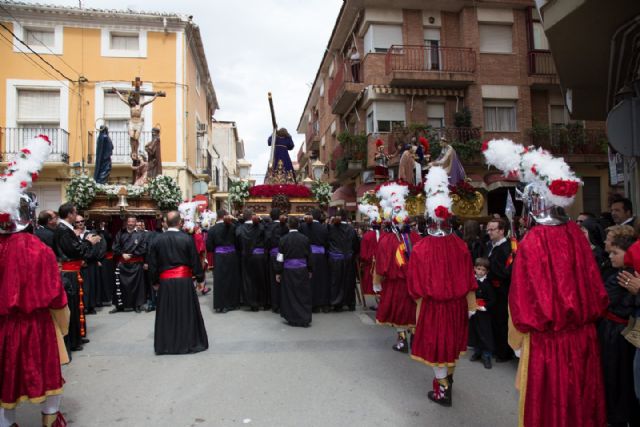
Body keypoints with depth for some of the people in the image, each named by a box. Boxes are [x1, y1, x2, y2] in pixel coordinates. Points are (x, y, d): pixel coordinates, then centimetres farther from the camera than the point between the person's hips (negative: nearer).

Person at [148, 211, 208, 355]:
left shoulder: (157, 240, -1)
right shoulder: (187, 239, -8)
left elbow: (153, 263, 5)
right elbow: (195, 261, -4)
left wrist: (155, 281, 17)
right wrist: (200, 278, 6)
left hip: (165, 281, 2)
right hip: (184, 280, -2)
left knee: (167, 314, 11)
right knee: (187, 312, 8)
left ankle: (166, 344, 18)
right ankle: (190, 342, 15)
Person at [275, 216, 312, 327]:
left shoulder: (283, 239, -9)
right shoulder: (305, 238, -4)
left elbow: (280, 258, -6)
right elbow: (309, 256, 3)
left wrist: (278, 272, 2)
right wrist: (309, 270, 13)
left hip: (288, 270, -1)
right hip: (302, 270, 1)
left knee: (290, 295, 11)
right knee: (303, 295, 11)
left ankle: (292, 319, 18)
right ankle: (305, 319, 13)